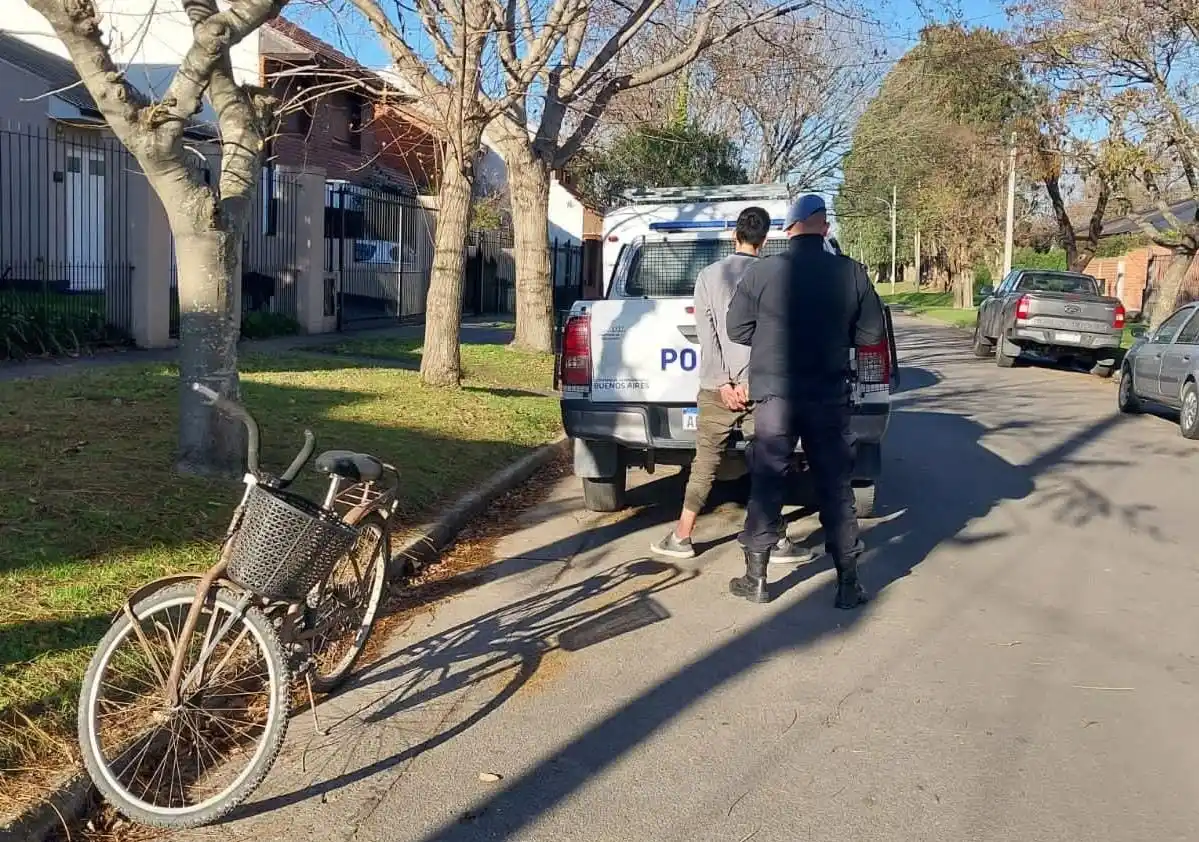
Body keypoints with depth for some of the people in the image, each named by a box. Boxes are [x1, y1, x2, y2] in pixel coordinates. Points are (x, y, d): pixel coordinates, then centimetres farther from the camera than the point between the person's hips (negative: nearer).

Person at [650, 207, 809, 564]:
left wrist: (724, 383, -5)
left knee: (704, 464, 8)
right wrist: (752, 381, -8)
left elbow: (707, 335, -3)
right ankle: (777, 542, 10)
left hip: (718, 387, 1)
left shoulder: (709, 275, 3)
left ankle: (681, 538, 11)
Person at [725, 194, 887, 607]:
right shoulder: (850, 273, -4)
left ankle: (756, 579, 15)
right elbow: (872, 333, 3)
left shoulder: (762, 272, -8)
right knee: (836, 489, 9)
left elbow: (737, 329, -1)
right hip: (830, 396, 1)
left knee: (766, 486, 8)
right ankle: (848, 584, 13)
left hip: (775, 394, -1)